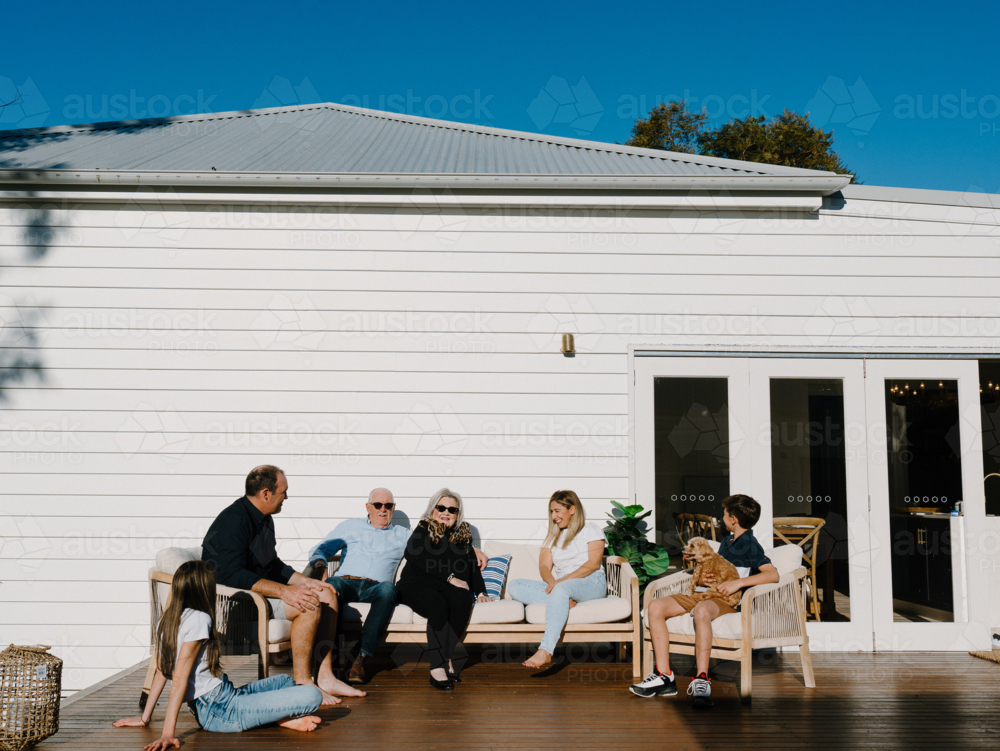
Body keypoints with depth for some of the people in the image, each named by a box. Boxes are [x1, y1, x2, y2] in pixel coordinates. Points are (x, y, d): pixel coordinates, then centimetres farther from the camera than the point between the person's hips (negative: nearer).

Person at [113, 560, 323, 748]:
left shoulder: (167, 621, 8)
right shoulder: (199, 619, -17)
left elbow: (161, 671, 11)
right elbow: (179, 678, -22)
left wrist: (145, 717, 19)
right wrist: (168, 734, -24)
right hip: (221, 710, -10)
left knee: (284, 681, 27)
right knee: (313, 695, -21)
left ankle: (278, 717, 2)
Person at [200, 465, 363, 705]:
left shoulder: (264, 518, 10)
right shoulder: (234, 521, -22)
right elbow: (231, 575, -30)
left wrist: (306, 582, 6)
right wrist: (283, 591, -33)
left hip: (261, 587, 10)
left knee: (327, 595, 2)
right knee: (310, 606, -25)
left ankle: (324, 677, 3)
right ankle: (301, 681, -13)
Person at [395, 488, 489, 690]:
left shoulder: (463, 534, 19)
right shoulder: (423, 531, 3)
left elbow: (472, 564, 22)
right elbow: (423, 561, -12)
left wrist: (480, 591, 11)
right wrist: (450, 578, -17)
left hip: (449, 587, 4)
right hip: (417, 584, -4)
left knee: (463, 600, -31)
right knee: (438, 605, -36)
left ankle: (446, 658, -25)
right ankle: (438, 666, -35)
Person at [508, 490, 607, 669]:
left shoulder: (590, 529, 10)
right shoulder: (553, 536, 27)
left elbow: (593, 563, -5)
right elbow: (544, 566, 13)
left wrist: (562, 581, -16)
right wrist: (552, 582, -12)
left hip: (591, 583, -6)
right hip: (560, 586, 6)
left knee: (561, 589, -41)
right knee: (514, 586, -16)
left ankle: (545, 651, -48)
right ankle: (566, 603, -34)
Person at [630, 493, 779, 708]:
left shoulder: (750, 545, -3)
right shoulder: (726, 541, 23)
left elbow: (773, 574, -17)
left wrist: (738, 582, -23)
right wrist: (703, 579, 2)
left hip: (727, 601, -8)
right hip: (704, 594, 8)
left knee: (702, 611, -42)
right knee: (656, 606, -10)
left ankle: (701, 680, -41)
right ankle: (664, 676, -14)